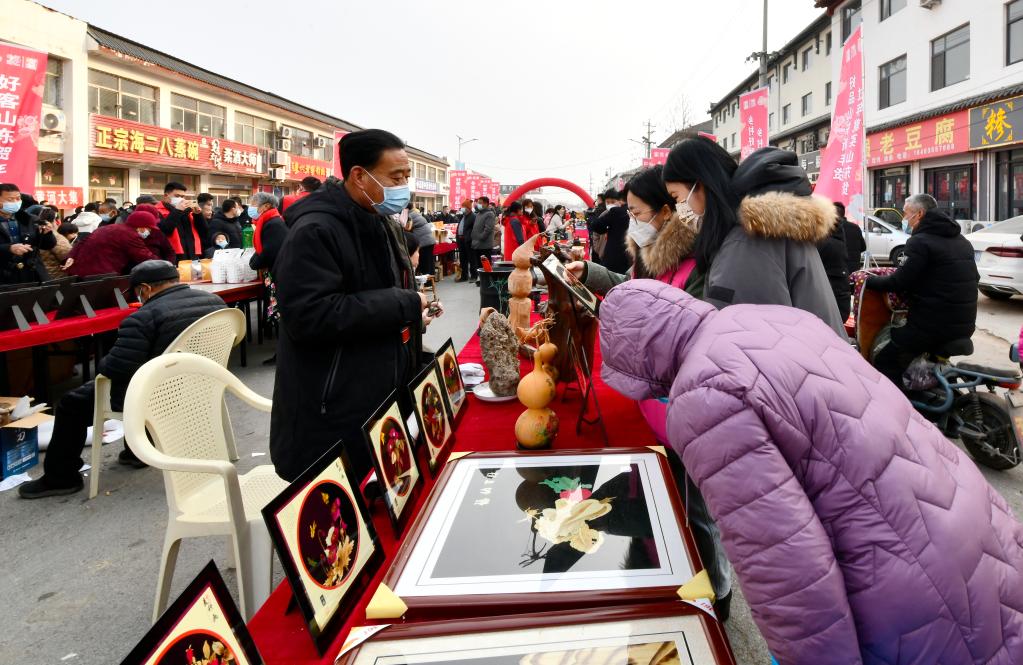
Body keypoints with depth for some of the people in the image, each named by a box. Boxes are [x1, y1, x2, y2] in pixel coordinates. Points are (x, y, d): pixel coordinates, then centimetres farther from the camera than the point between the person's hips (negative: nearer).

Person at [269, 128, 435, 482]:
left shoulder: (383, 223, 12)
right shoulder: (315, 231, -18)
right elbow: (308, 317, -28)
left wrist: (413, 307, 4)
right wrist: (402, 305, -23)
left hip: (384, 401, 9)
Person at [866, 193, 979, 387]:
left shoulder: (920, 242, -12)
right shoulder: (962, 241, 16)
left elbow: (898, 282, -16)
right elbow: (973, 278, 24)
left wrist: (868, 280, -1)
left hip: (932, 326, -9)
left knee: (885, 362, -5)